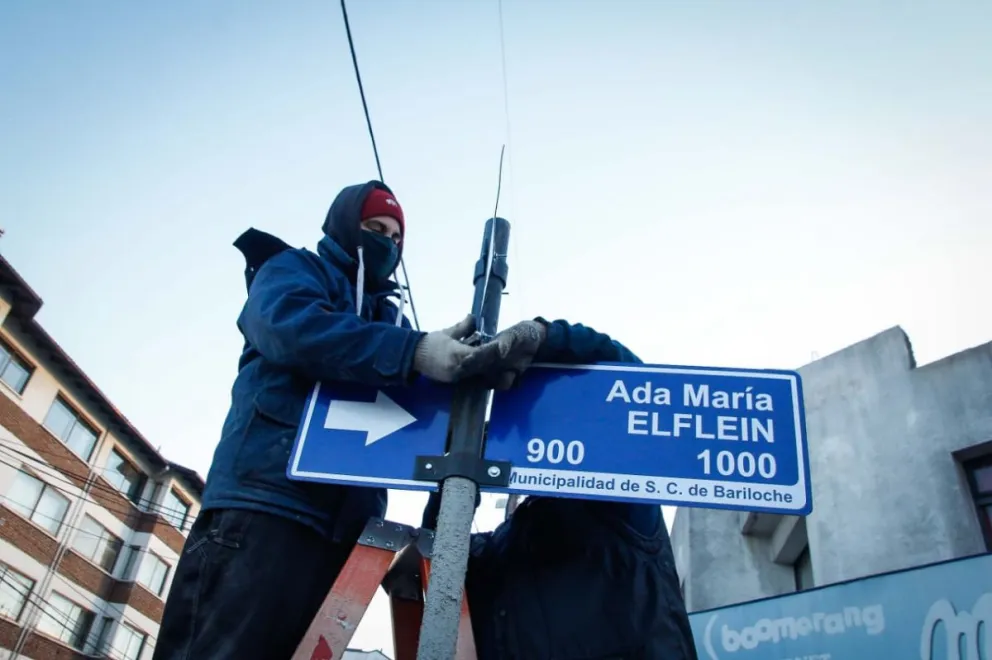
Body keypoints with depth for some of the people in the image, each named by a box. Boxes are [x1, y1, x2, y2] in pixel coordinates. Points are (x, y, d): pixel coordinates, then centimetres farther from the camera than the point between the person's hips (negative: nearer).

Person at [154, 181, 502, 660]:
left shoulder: (389, 318, 29)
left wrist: (463, 358, -6)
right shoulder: (292, 270, 12)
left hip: (345, 526, 6)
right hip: (268, 500, -5)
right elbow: (290, 324, -13)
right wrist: (414, 351, -24)